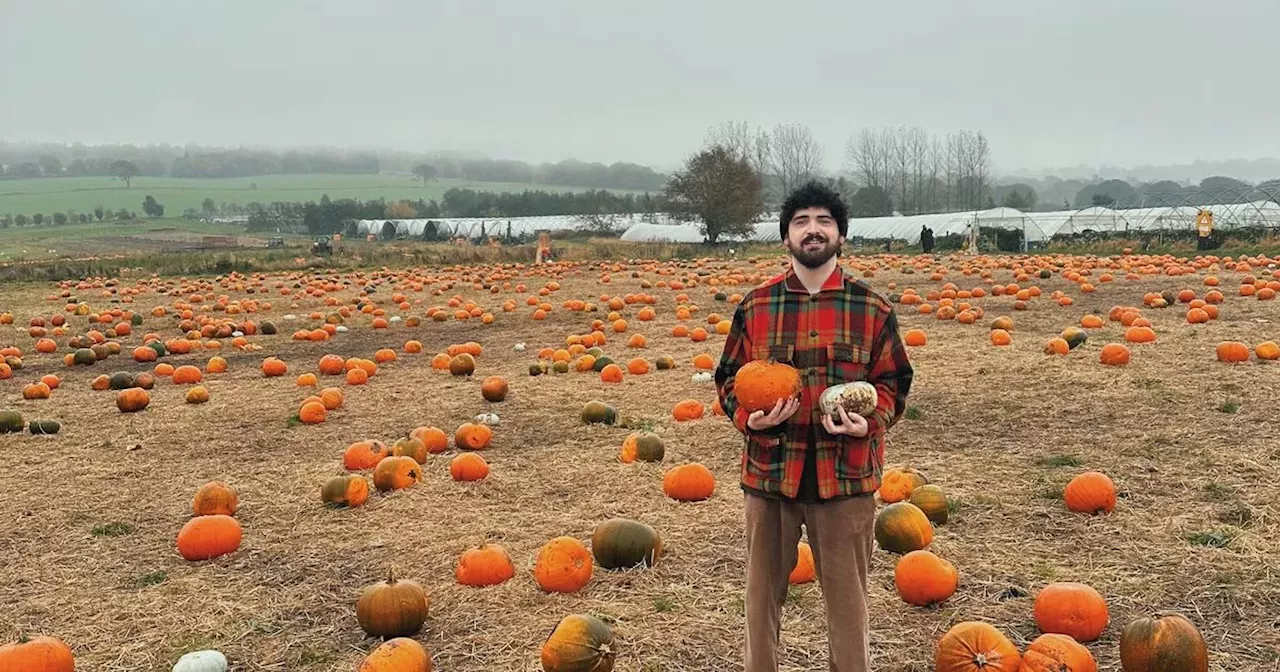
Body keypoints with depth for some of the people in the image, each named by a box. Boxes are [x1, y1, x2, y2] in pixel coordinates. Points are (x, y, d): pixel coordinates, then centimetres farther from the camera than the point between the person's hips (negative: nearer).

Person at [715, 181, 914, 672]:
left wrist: (868, 422, -14)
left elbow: (892, 382, 5)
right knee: (763, 589, 14)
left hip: (846, 473, -1)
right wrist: (749, 416, -12)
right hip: (769, 469, 1)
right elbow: (729, 378, 8)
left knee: (846, 594, 10)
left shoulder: (872, 308, 0)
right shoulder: (755, 306, 2)